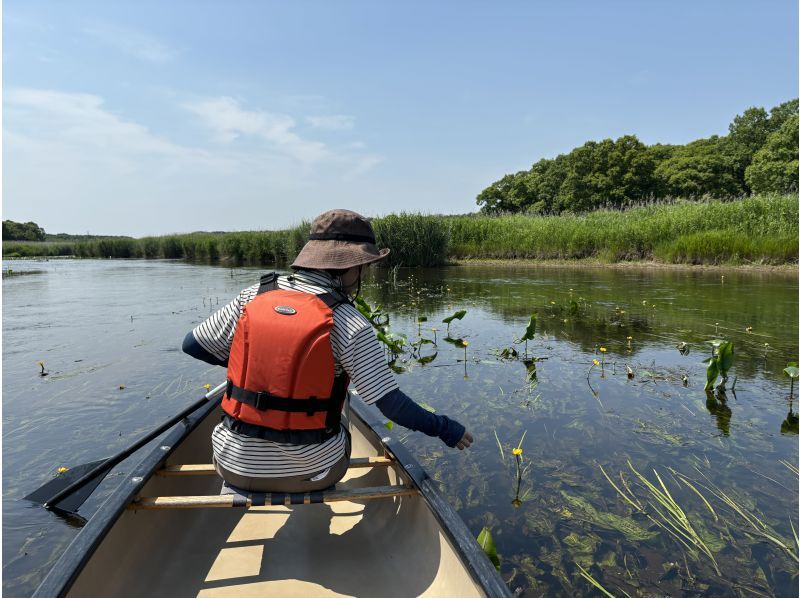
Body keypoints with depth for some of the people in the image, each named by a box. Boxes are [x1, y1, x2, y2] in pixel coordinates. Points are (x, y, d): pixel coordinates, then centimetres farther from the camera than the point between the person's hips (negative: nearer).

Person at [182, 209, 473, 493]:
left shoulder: (254, 296, -7)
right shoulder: (350, 324, -16)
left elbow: (192, 345, 2)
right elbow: (392, 404, -15)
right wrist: (443, 428, 1)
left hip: (235, 466, 3)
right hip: (311, 472, -2)